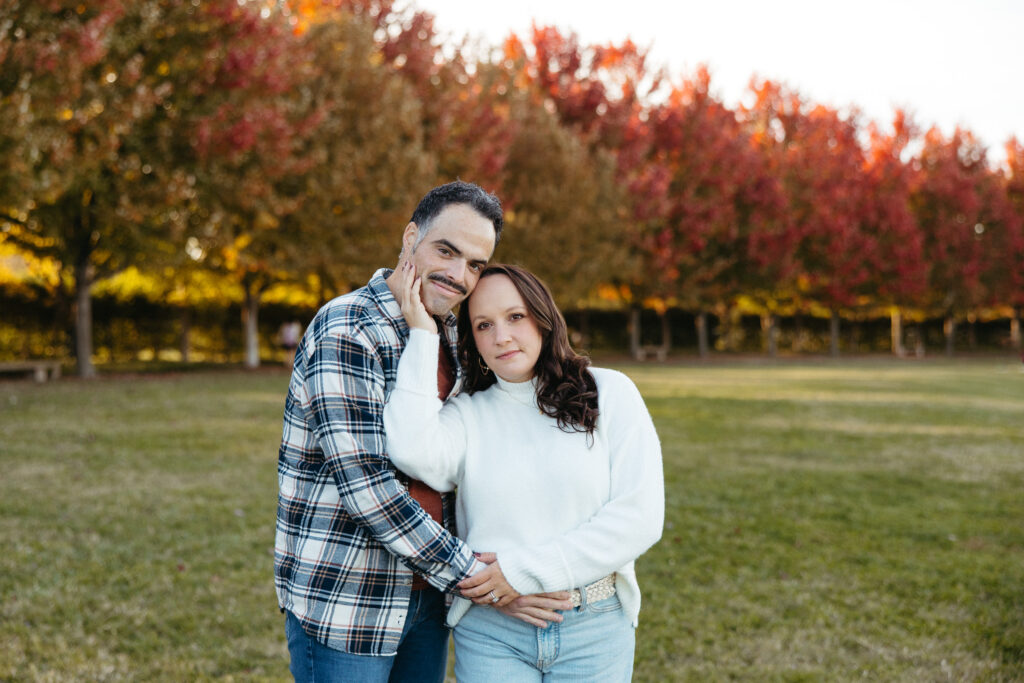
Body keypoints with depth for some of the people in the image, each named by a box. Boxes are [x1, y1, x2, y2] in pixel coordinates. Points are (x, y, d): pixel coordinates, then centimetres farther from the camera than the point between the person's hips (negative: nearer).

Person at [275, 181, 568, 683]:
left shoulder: (448, 334, 9)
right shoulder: (346, 331, -17)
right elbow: (364, 484, -23)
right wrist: (470, 576, -19)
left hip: (425, 594, 8)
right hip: (344, 600, -7)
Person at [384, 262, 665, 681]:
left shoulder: (609, 393, 1)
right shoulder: (466, 414, 4)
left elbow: (640, 516, -7)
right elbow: (412, 454, -19)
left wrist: (526, 571, -11)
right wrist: (422, 337, -10)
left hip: (595, 630, 0)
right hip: (491, 634, 0)